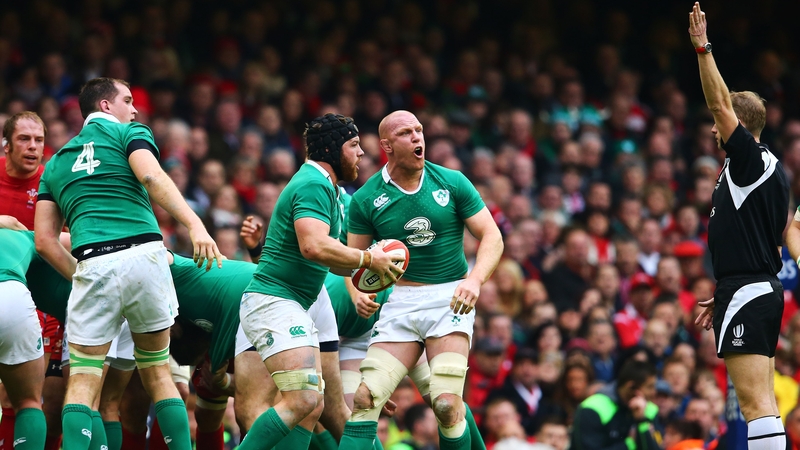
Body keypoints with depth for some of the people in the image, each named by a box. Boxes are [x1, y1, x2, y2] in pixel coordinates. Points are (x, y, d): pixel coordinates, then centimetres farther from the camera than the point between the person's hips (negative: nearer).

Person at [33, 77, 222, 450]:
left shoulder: (56, 163, 25)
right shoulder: (129, 133, 13)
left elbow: (45, 241, 16)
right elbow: (152, 177, -9)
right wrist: (195, 225, -18)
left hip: (93, 265, 2)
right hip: (143, 254, -2)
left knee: (82, 383, 3)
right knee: (158, 373, 11)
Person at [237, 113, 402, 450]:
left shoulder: (323, 186, 20)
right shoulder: (314, 185, -13)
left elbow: (324, 256, 25)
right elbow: (314, 246, -28)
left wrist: (370, 265, 10)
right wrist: (368, 259, -18)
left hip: (295, 308, 11)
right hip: (273, 300, -11)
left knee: (312, 407, 6)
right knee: (302, 400, -21)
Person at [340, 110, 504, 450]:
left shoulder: (452, 182, 0)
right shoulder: (366, 199, 2)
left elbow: (491, 237, 1)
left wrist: (475, 279, -17)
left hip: (450, 298, -2)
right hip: (401, 302, 2)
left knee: (446, 403, -18)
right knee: (364, 398, -12)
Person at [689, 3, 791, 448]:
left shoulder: (751, 159, -9)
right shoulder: (774, 169, 18)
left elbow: (722, 104, -18)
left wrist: (704, 48, -17)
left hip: (746, 293, -10)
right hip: (765, 290, 10)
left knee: (755, 400, -15)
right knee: (762, 401, 11)